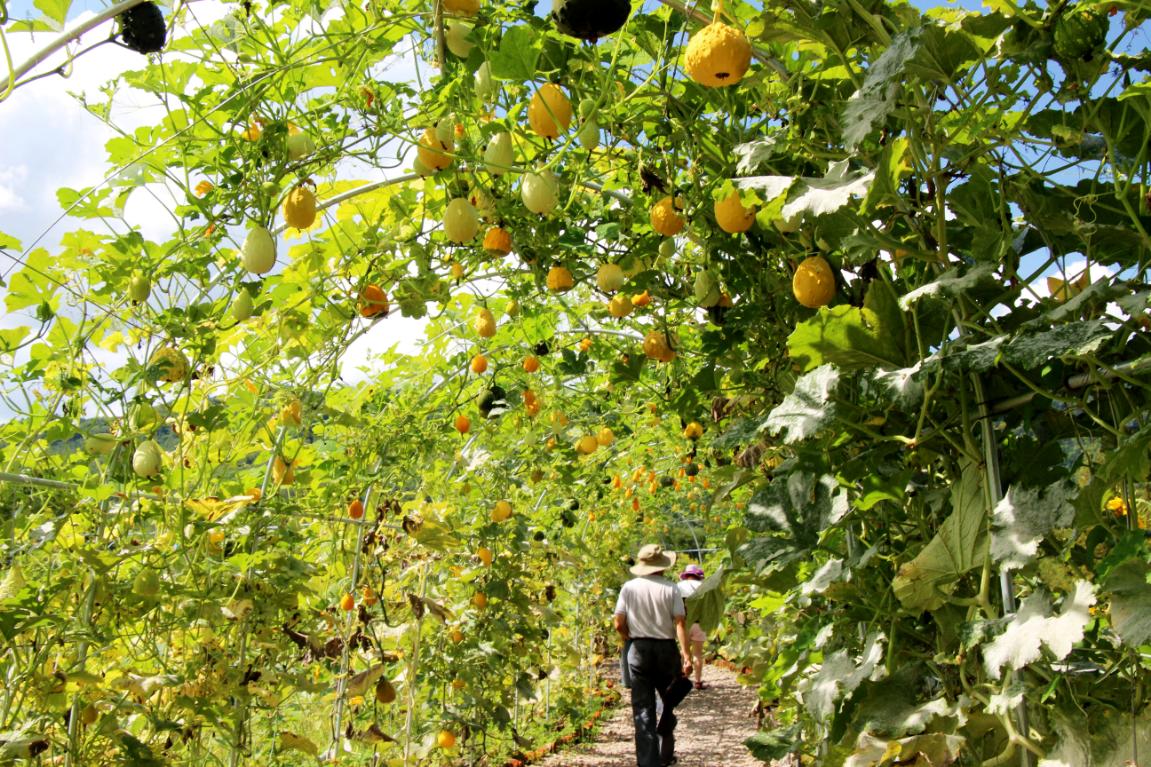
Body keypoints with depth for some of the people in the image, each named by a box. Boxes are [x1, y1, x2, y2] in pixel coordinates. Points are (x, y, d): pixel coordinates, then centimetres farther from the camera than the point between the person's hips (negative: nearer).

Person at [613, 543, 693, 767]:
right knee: (670, 703, 19)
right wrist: (686, 655, -11)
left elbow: (619, 624, -2)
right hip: (666, 648, 0)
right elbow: (680, 624, -11)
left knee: (643, 709, 4)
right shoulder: (670, 588, -5)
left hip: (639, 649, 1)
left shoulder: (629, 587, -1)